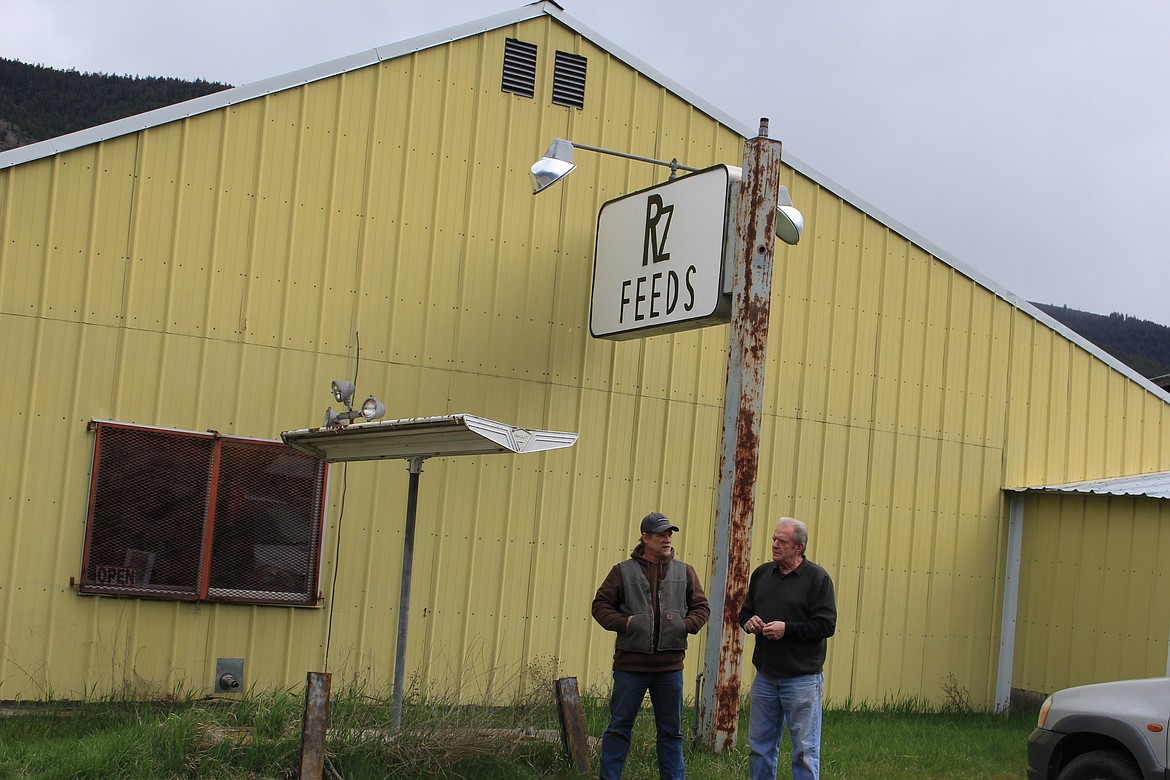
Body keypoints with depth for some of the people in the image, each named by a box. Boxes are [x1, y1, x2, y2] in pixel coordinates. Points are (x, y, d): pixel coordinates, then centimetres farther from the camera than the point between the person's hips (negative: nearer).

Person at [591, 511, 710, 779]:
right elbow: (600, 605, 4)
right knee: (619, 727, 4)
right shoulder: (624, 571, 1)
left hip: (670, 666, 2)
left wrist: (686, 624, -6)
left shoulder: (684, 572, 9)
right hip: (631, 664, -2)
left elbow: (701, 607, 12)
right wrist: (622, 622, -12)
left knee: (671, 730, 11)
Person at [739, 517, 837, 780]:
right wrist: (749, 621, -3)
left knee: (805, 750, -1)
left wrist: (787, 629, -19)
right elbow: (744, 611, 20)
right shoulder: (761, 574, 10)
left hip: (802, 678, -6)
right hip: (765, 676, 6)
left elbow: (826, 625, -12)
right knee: (760, 746, 12)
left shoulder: (818, 578, -7)